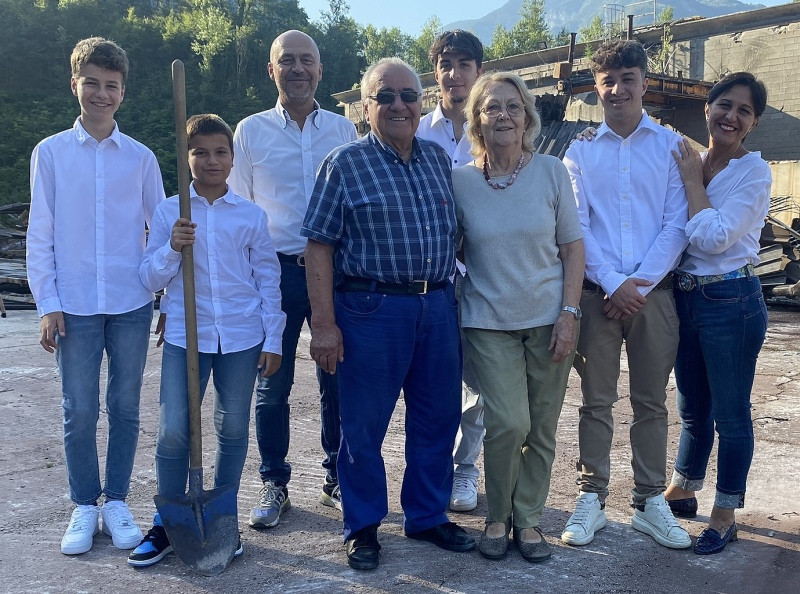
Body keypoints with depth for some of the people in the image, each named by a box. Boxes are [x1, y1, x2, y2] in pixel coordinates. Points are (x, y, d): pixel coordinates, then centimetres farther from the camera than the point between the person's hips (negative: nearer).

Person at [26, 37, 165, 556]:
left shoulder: (141, 157, 4)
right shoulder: (50, 153, 2)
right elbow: (41, 235, 2)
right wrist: (47, 304, -3)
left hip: (132, 303, 1)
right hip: (75, 306, -1)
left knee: (125, 407, 9)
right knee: (79, 412, 6)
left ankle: (117, 502, 24)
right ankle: (85, 507, 22)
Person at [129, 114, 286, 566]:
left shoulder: (252, 215, 3)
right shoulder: (169, 212, 3)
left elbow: (268, 279, 6)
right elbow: (152, 279, 3)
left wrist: (273, 340, 3)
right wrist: (172, 248, -16)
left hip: (242, 337, 1)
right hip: (185, 335, 0)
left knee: (233, 429, 9)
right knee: (173, 431, -3)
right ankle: (167, 525, 14)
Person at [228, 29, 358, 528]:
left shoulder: (344, 130, 7)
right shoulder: (251, 131, 4)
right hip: (276, 271, -1)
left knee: (337, 382, 7)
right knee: (272, 387, 5)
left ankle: (337, 480, 22)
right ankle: (274, 485, 20)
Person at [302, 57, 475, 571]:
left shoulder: (439, 159, 12)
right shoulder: (346, 164, -3)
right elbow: (319, 247, -7)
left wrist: (453, 294, 13)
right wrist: (324, 323, -12)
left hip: (439, 306, 5)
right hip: (372, 309, -5)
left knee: (438, 420, 12)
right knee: (364, 425, 5)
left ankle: (429, 516, 30)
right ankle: (363, 527, 22)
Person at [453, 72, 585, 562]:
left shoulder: (552, 172, -1)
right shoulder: (459, 181, -2)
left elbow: (573, 247, 2)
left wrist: (569, 314, -6)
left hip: (549, 319, 1)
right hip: (489, 322, -1)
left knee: (542, 429, 6)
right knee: (509, 423, -12)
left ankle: (528, 518, 26)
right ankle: (498, 516, 13)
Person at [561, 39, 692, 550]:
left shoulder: (672, 146, 5)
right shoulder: (580, 152, 7)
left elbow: (676, 224, -1)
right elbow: (577, 227, 0)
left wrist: (640, 283, -11)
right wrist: (613, 283, -11)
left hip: (654, 292, 0)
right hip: (596, 292, 0)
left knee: (651, 402, 8)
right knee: (597, 401, 5)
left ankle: (650, 501, 18)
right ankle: (592, 499, 15)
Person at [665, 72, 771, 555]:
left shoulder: (755, 172, -10)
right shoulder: (687, 162, 7)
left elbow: (714, 237, -20)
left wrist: (693, 180, -12)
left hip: (731, 301, -6)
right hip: (685, 296, 6)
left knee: (731, 415, 6)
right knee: (693, 409, 20)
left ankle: (725, 514, 20)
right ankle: (682, 491, 36)